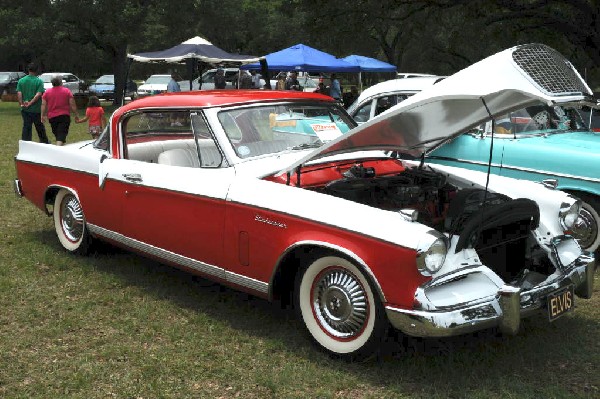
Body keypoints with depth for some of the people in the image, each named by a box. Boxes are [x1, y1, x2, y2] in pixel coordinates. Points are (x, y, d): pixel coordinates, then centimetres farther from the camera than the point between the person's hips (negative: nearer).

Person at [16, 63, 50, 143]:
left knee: (26, 127, 6)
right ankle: (44, 142, 28)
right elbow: (38, 94, -18)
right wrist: (30, 103, -17)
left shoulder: (21, 80, 4)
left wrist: (21, 103, -9)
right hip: (36, 109, -2)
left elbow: (19, 93, -6)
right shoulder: (39, 81, -7)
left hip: (25, 110, 3)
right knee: (40, 127, 13)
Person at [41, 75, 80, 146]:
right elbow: (72, 104, -2)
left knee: (57, 134, 17)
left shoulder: (47, 92, 4)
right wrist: (76, 114, 7)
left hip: (52, 117, 3)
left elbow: (43, 105, 3)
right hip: (64, 116, -3)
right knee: (62, 134, -9)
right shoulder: (67, 91, -1)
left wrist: (43, 115, 9)